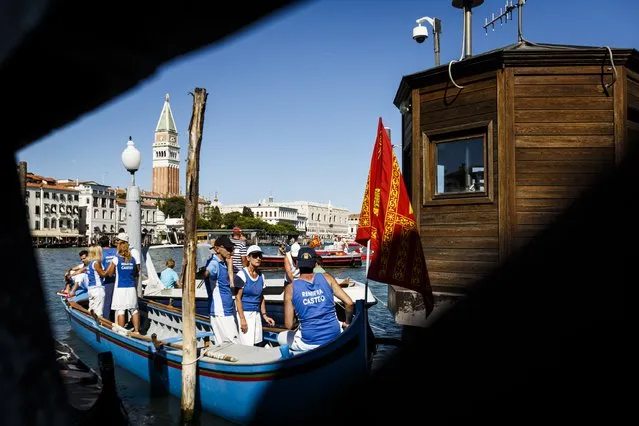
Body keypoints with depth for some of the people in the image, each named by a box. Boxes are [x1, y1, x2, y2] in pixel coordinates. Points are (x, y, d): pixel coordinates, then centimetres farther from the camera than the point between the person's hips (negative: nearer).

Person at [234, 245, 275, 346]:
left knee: (257, 345, 7)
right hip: (244, 313, -6)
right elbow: (238, 298, -11)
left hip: (257, 314, 7)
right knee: (248, 346, -9)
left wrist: (264, 315, 11)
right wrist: (242, 319, -16)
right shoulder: (242, 275, -9)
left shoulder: (261, 276, 10)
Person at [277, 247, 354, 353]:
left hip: (309, 344, -3)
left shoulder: (290, 288, -7)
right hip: (334, 337, 3)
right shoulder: (327, 278, -3)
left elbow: (289, 325, -7)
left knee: (281, 337, 26)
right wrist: (347, 322, 13)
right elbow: (349, 303, -5)